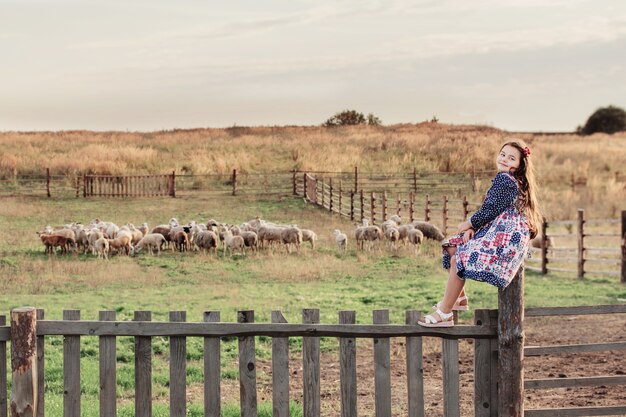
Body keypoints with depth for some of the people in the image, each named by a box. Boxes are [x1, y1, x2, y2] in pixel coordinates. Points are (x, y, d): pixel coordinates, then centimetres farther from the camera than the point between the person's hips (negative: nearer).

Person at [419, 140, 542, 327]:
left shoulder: (504, 179, -13)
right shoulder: (513, 181, 19)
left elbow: (491, 210, -17)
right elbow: (490, 211, 18)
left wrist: (469, 224, -2)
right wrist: (473, 227, 3)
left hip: (506, 236, -11)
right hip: (497, 232, 11)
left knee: (459, 259, -18)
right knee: (452, 247, 13)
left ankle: (444, 314, -16)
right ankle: (459, 298, 14)